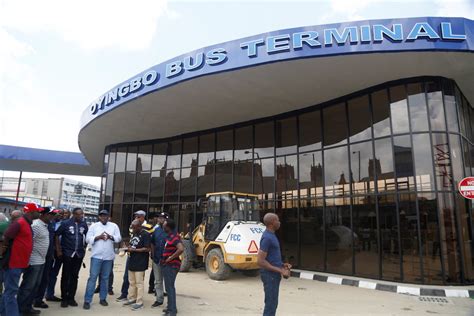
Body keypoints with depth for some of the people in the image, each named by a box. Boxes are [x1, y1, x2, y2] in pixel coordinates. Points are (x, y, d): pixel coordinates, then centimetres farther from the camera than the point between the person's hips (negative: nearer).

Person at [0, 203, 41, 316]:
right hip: (13, 263, -9)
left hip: (19, 263, 9)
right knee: (11, 291, -3)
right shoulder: (19, 223, -18)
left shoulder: (27, 224, 12)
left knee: (10, 290, 17)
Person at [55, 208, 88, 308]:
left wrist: (84, 248, 8)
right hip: (67, 253, -3)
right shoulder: (66, 223, -6)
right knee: (65, 276, 4)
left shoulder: (84, 224, 3)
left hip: (79, 254, 3)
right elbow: (57, 235, -2)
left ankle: (71, 298, 18)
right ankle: (64, 298, 15)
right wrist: (58, 250, -5)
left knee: (74, 276, 9)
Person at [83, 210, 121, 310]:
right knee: (93, 277, -3)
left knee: (105, 278, 10)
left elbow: (119, 238, 2)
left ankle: (103, 298, 22)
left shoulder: (114, 226, 7)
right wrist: (98, 237, -17)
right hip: (96, 256, -2)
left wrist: (110, 237, -15)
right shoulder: (94, 226, 4)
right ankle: (87, 300, 5)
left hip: (109, 256, 2)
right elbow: (88, 239, -3)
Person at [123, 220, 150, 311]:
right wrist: (129, 248, 2)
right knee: (132, 282, 17)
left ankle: (139, 302, 8)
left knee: (139, 283, -1)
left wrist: (134, 250, -18)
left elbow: (147, 249, -19)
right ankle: (132, 299, 29)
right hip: (132, 261, 8)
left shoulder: (145, 234, -15)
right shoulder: (134, 234, 13)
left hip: (140, 263, -8)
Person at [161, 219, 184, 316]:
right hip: (167, 265, 10)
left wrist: (171, 257, -25)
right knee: (169, 287, 19)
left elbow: (181, 249, -36)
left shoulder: (174, 237, -22)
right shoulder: (170, 236, 9)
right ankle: (170, 307, 32)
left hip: (171, 266, -10)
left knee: (170, 287, -5)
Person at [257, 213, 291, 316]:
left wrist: (282, 265, 9)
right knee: (271, 304, -1)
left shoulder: (271, 235, 10)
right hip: (270, 275, -10)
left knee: (272, 303, 17)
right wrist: (280, 270, -20)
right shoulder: (267, 237, -21)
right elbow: (260, 261, -24)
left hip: (274, 274, 10)